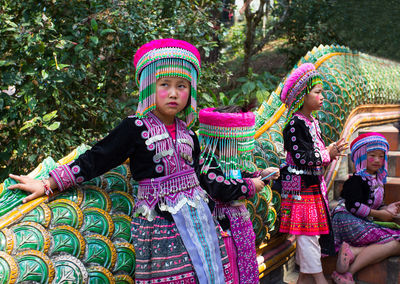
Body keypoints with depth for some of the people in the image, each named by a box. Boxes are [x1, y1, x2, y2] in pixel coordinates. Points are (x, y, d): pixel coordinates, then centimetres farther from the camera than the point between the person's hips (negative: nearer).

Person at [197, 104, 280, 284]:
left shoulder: (228, 161, 9)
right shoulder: (208, 163, -21)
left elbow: (239, 178, 25)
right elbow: (221, 189, -30)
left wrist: (261, 175, 14)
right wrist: (250, 185, -20)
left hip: (238, 220, 10)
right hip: (224, 224, -10)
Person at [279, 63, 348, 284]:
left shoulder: (312, 121, 13)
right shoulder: (295, 124, -16)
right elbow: (301, 158, -21)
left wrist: (329, 152, 4)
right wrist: (328, 154, -16)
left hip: (314, 184, 10)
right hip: (301, 186, -10)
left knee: (311, 230, 12)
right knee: (307, 231, -4)